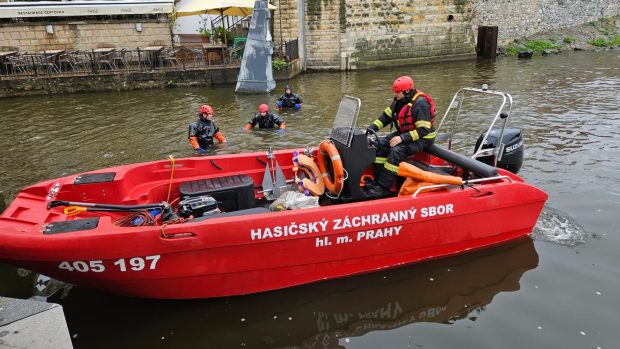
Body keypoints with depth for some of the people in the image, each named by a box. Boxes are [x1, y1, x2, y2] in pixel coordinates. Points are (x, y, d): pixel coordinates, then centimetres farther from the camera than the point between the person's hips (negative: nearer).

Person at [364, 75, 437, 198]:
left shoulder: (420, 104, -23)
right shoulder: (399, 101, 3)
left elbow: (423, 130, -26)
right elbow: (386, 116, 8)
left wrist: (402, 138, -30)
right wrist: (371, 128, -4)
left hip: (422, 138, -9)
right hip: (404, 133, 9)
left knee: (396, 151, -29)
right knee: (381, 145, -6)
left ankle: (383, 187, -26)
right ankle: (377, 180, -6)